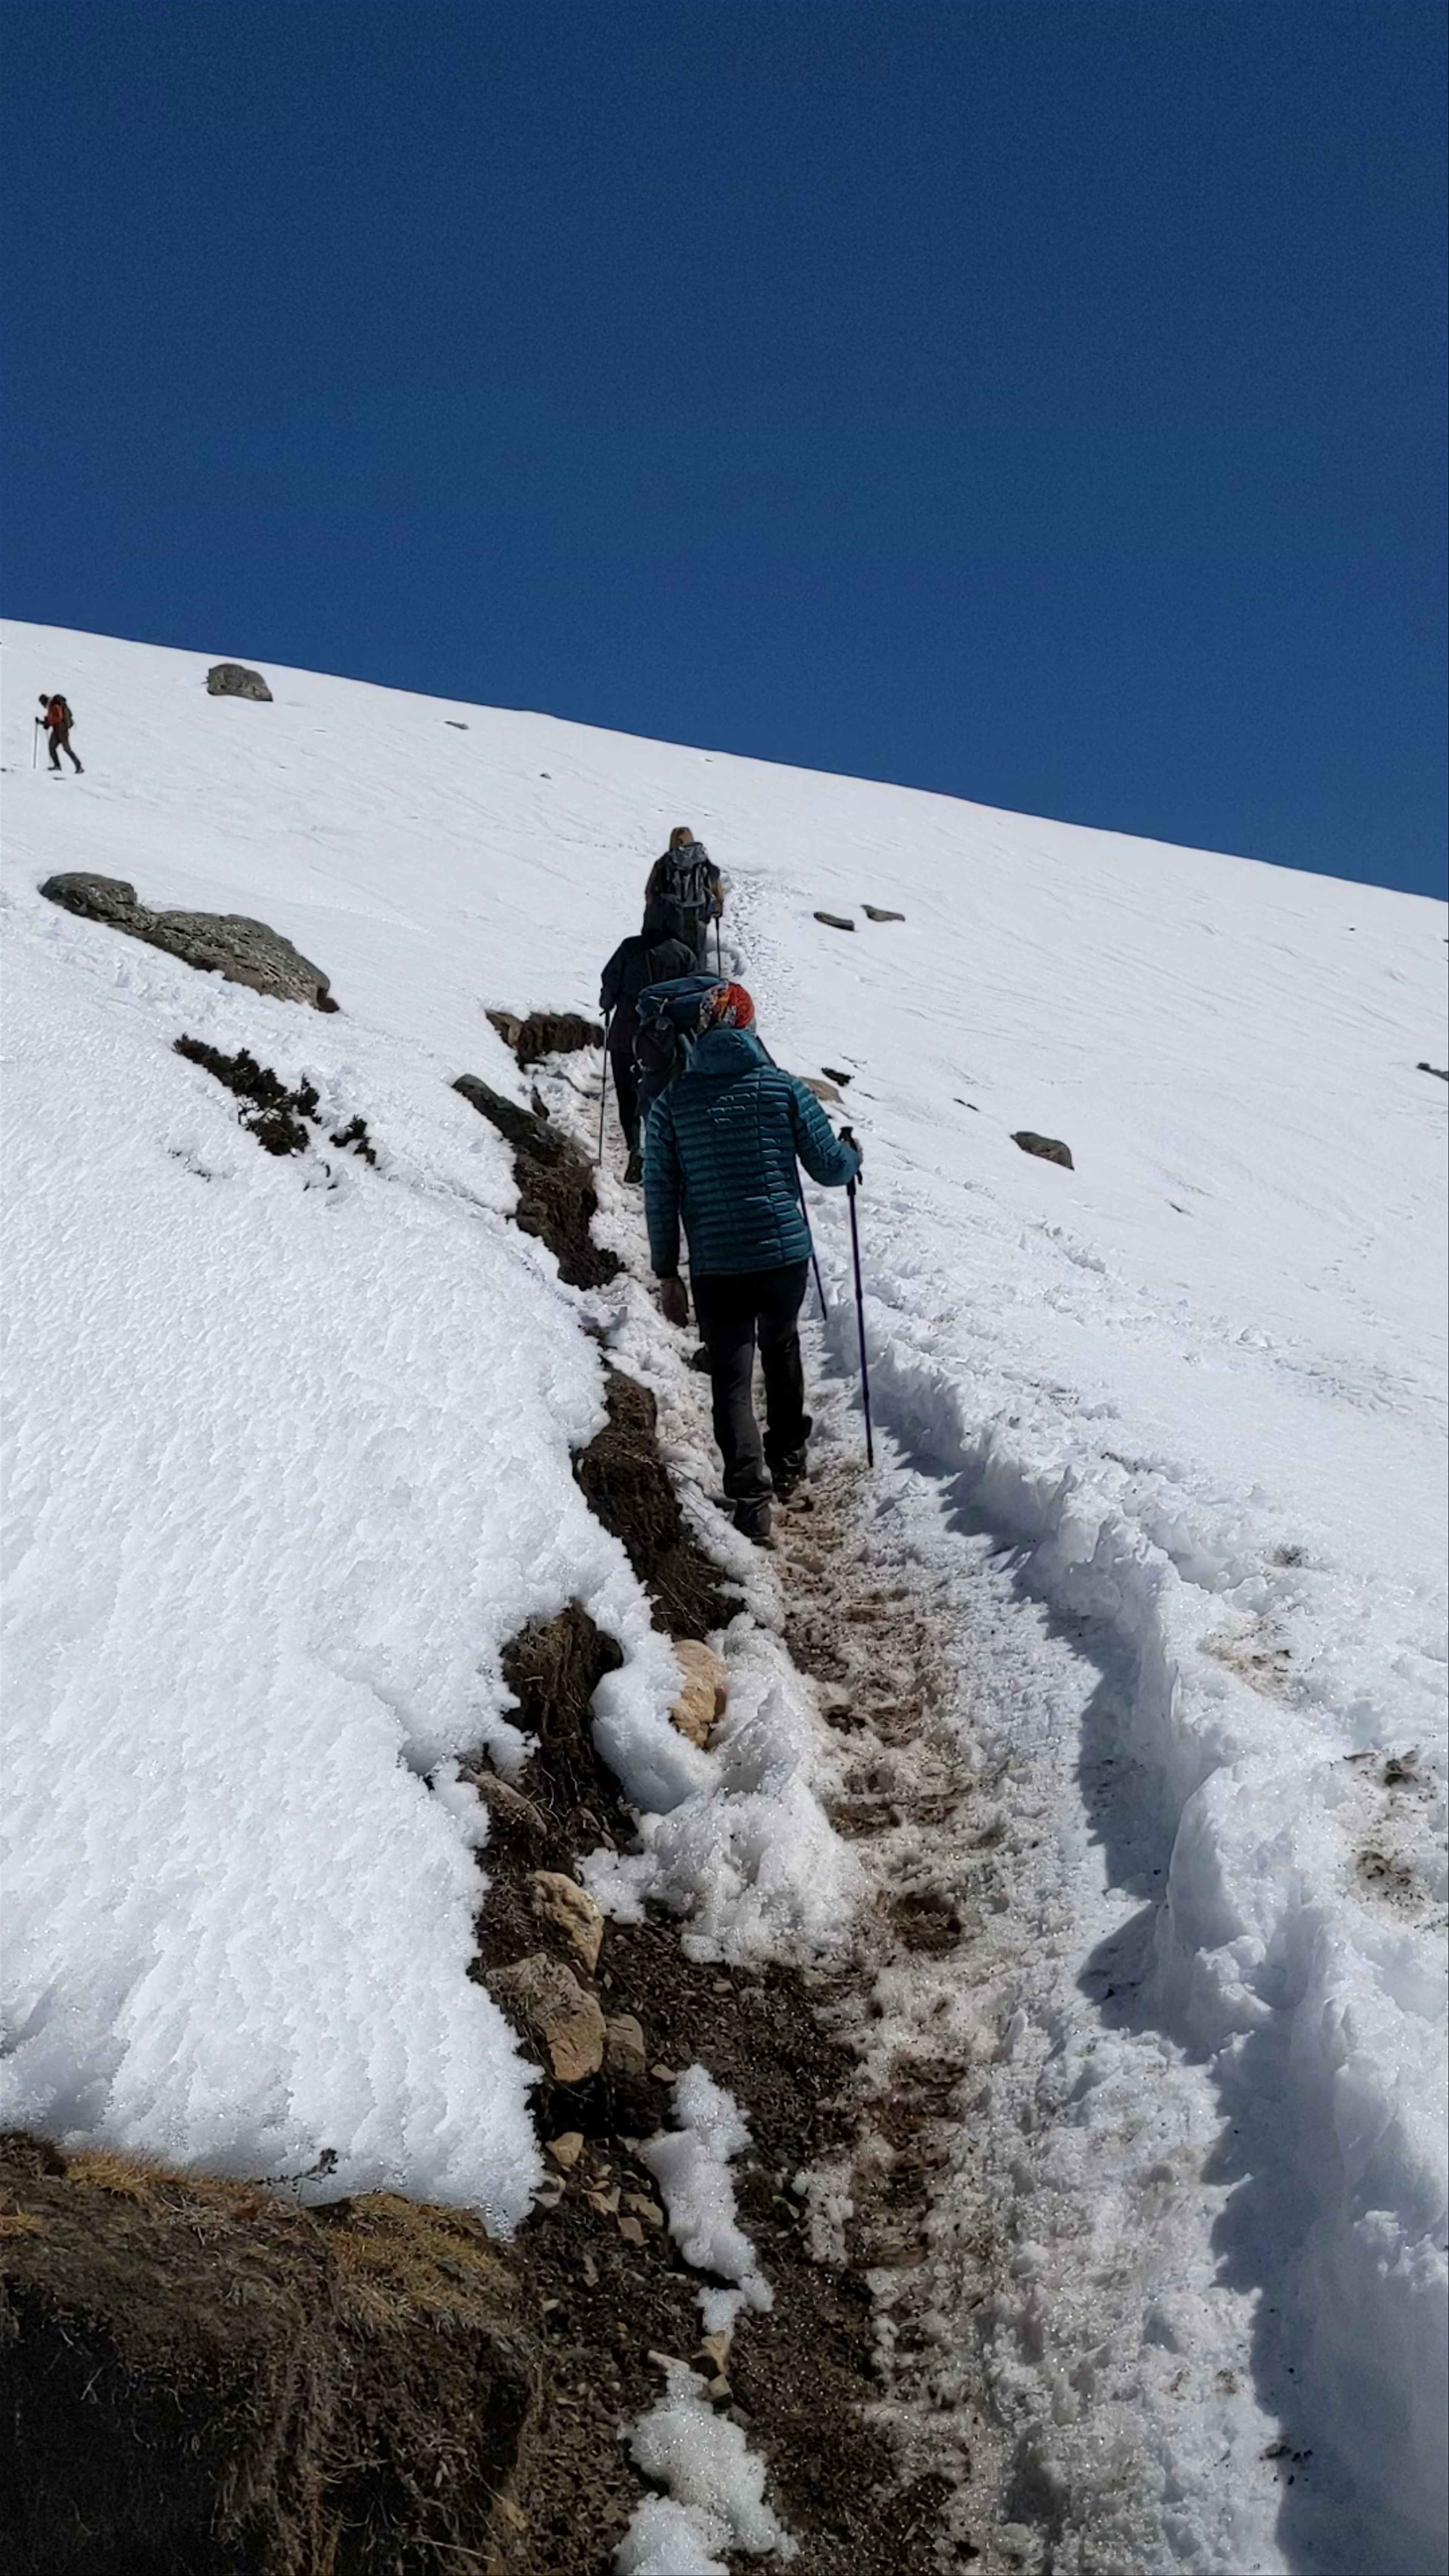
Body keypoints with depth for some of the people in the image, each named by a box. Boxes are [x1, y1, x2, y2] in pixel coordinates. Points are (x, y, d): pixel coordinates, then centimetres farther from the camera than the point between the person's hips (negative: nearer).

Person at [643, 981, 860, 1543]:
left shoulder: (671, 1101, -2)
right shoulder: (784, 1089, -5)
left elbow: (660, 1193, -2)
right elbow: (829, 1168, 0)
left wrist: (666, 1273, 5)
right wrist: (855, 1155, 23)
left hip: (715, 1265, -1)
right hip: (785, 1254, 1)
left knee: (730, 1376, 6)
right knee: (781, 1350, 25)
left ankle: (750, 1493, -7)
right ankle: (788, 1459, 37)